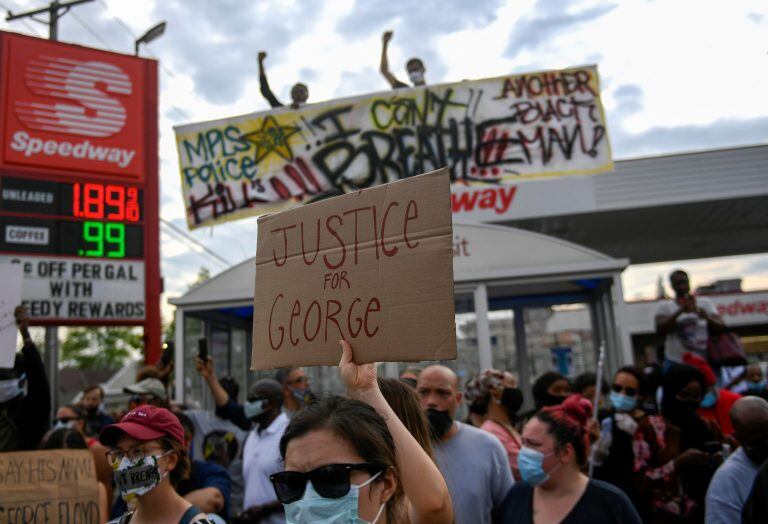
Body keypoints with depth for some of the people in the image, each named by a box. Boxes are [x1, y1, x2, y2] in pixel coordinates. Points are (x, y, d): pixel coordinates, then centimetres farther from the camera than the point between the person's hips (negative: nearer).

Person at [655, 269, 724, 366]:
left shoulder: (705, 303, 9)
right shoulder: (664, 306, 6)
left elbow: (720, 328, -1)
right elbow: (661, 330, -10)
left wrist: (700, 311, -19)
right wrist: (680, 311, -20)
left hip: (704, 361, 1)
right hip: (676, 362, -1)